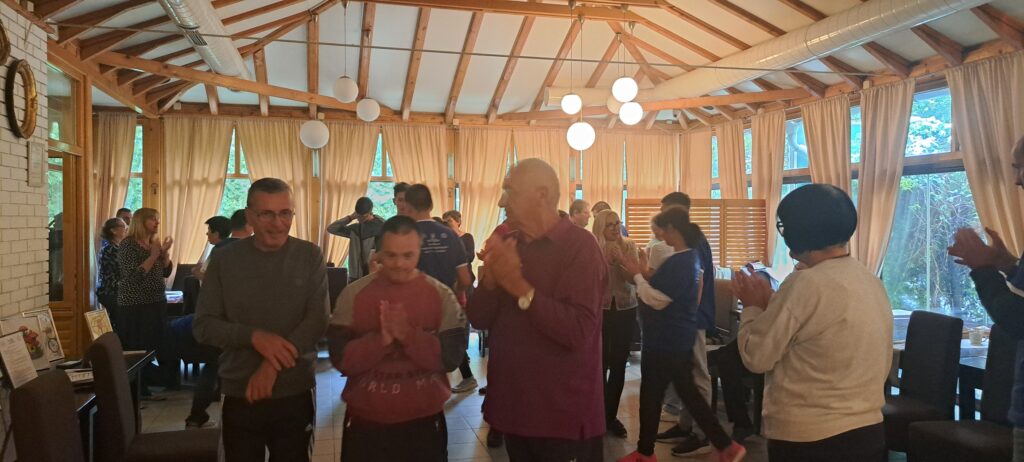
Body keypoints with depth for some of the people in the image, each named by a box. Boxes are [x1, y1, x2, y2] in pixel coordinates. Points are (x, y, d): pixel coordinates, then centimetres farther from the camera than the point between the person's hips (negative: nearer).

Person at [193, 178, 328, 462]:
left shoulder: (310, 257, -3)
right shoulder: (225, 260, -1)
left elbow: (317, 321, -9)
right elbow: (203, 326, -2)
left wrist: (273, 366, -19)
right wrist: (253, 336, -19)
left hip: (295, 394, 0)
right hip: (239, 396, 1)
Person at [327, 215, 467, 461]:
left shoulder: (442, 295, -5)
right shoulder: (353, 294, -5)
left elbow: (452, 357, -10)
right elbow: (340, 359, -8)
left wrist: (408, 335, -23)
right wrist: (380, 340, -24)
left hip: (424, 420, 0)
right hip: (365, 420, 0)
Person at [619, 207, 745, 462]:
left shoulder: (678, 262, -23)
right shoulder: (691, 257, 9)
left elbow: (657, 300, -21)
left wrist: (637, 274, -13)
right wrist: (643, 273, 8)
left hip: (665, 340, -10)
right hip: (678, 337, 10)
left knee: (651, 395, 5)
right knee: (687, 391, 15)